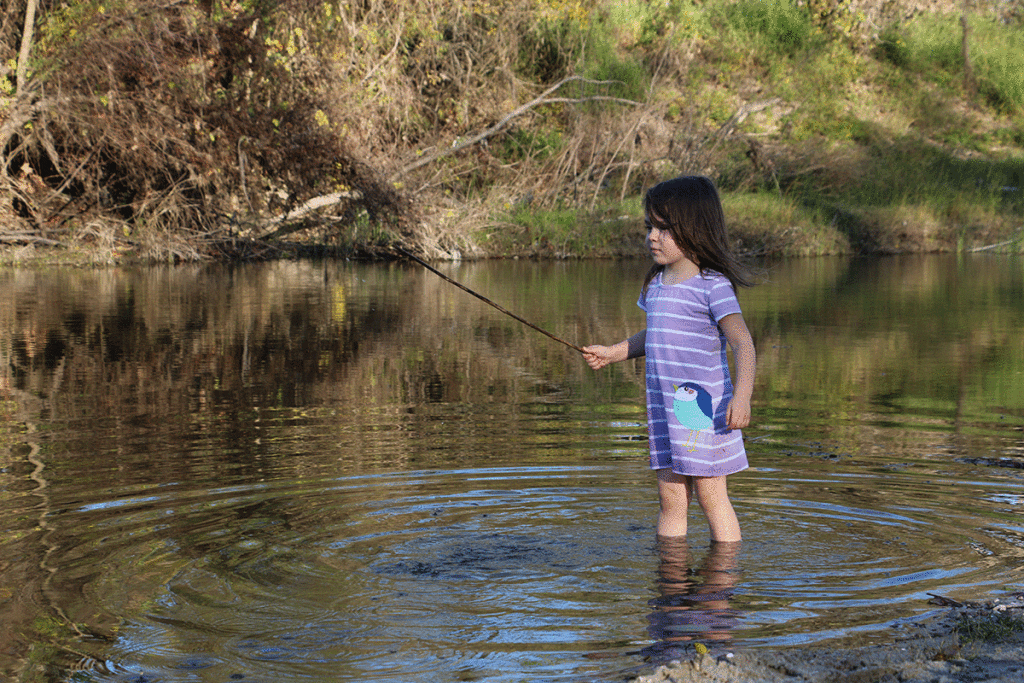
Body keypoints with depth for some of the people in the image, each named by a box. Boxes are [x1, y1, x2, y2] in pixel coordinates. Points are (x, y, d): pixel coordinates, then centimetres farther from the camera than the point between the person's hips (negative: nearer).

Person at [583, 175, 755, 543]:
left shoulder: (712, 285, -13)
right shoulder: (655, 284, 11)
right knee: (670, 496, 9)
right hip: (664, 407, 7)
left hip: (705, 406, -7)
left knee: (711, 497, -1)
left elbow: (742, 343, -18)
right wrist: (613, 353, 19)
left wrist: (742, 396, -28)